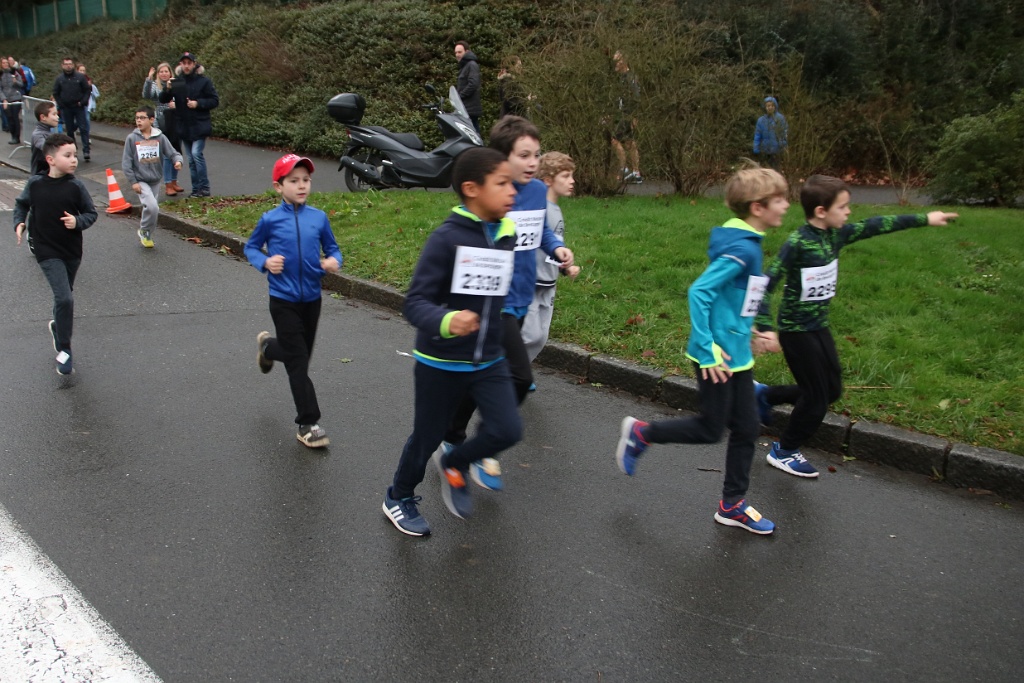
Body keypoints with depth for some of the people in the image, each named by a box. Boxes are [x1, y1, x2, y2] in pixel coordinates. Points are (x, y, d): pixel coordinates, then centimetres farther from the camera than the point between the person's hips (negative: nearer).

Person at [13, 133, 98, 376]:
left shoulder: (75, 186, -7)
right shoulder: (35, 183, -6)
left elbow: (91, 213, 1)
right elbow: (21, 203, 12)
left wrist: (77, 222, -17)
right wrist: (19, 223, -2)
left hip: (73, 251, 3)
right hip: (48, 252, -3)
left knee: (64, 297, 19)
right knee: (64, 298, -15)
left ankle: (58, 327, 49)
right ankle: (64, 350, -1)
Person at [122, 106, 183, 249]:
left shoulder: (160, 137, -3)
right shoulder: (132, 138, -7)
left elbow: (172, 153, -2)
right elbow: (126, 162, -5)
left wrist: (178, 160, -26)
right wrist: (133, 181, -10)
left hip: (156, 181, 3)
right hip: (141, 181, -3)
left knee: (154, 210, 12)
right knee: (152, 207, -21)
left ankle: (146, 236, 33)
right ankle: (144, 231, 4)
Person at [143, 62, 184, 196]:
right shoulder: (155, 85, 2)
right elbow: (146, 95, -15)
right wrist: (149, 79, -25)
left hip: (176, 122, 3)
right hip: (163, 124, -3)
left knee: (176, 153, 11)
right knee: (167, 154, -3)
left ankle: (174, 181, 24)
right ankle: (168, 185, 3)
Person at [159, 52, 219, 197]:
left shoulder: (204, 81, -4)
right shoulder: (176, 82, 7)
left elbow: (215, 101, -3)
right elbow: (163, 99, 6)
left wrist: (198, 103, -17)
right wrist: (167, 90, -16)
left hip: (200, 125, -5)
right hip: (184, 126, 5)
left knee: (197, 153, -17)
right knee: (191, 158, 9)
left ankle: (204, 188, -10)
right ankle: (196, 189, 16)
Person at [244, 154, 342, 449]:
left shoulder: (319, 217, -1)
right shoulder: (270, 220, -7)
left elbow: (332, 248, 8)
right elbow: (251, 247, 6)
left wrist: (334, 262, -15)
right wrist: (265, 262, -14)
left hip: (312, 298, 4)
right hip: (283, 300, -4)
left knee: (298, 353, 20)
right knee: (298, 362, -4)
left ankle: (268, 346, 54)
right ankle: (308, 424, 5)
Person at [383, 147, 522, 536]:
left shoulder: (507, 237, -2)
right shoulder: (447, 238, -20)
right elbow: (415, 302, -23)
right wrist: (445, 322, -42)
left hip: (489, 361, 5)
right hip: (441, 362, -5)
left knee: (508, 430, -9)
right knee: (427, 437, 12)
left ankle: (454, 466, 22)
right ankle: (399, 498, 41)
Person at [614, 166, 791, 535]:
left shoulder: (747, 243, 7)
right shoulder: (741, 249, -21)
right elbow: (699, 291, -25)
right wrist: (707, 350, -24)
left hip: (738, 355, 9)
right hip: (717, 357, -9)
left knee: (746, 429, 14)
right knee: (710, 429, 5)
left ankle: (732, 505, 28)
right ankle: (641, 433, 25)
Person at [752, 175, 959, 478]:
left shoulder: (835, 235, 0)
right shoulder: (797, 242, -23)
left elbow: (875, 226, 11)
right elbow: (767, 284, -25)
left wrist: (924, 219, 17)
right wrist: (766, 327, -33)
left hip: (820, 326, 8)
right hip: (796, 330, -8)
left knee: (832, 390, 17)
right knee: (816, 399, 2)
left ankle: (765, 395, 34)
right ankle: (784, 452, 24)